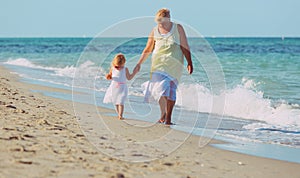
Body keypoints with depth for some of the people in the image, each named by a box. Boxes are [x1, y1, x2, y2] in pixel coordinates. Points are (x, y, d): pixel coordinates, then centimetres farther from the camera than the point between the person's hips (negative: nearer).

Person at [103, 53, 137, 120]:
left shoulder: (125, 69, -2)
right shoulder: (112, 69, 1)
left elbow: (129, 78, 8)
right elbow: (110, 76, 11)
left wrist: (134, 72, 0)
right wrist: (108, 77, -12)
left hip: (122, 88, -3)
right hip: (114, 88, 3)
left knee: (120, 102, -13)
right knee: (116, 103, 10)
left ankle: (120, 115, -14)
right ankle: (119, 114, 21)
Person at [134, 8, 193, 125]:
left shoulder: (178, 28, 3)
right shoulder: (154, 31, 8)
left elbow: (185, 47, 3)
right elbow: (147, 49, 14)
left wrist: (189, 63, -2)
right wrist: (139, 64, 9)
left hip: (174, 63, -2)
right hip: (158, 63, 2)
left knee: (170, 88, -8)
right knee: (159, 87, -6)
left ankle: (168, 117, -5)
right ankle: (163, 113, 10)